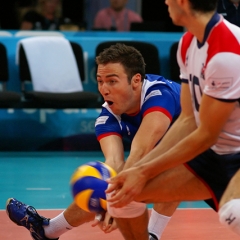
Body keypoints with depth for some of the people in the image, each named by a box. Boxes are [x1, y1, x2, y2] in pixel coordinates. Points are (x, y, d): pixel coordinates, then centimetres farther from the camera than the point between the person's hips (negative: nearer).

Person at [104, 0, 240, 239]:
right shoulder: (188, 43, 1)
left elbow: (206, 135, -20)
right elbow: (188, 121, 3)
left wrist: (145, 172, -13)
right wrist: (138, 169, -4)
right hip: (212, 156, 8)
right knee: (120, 192, 2)